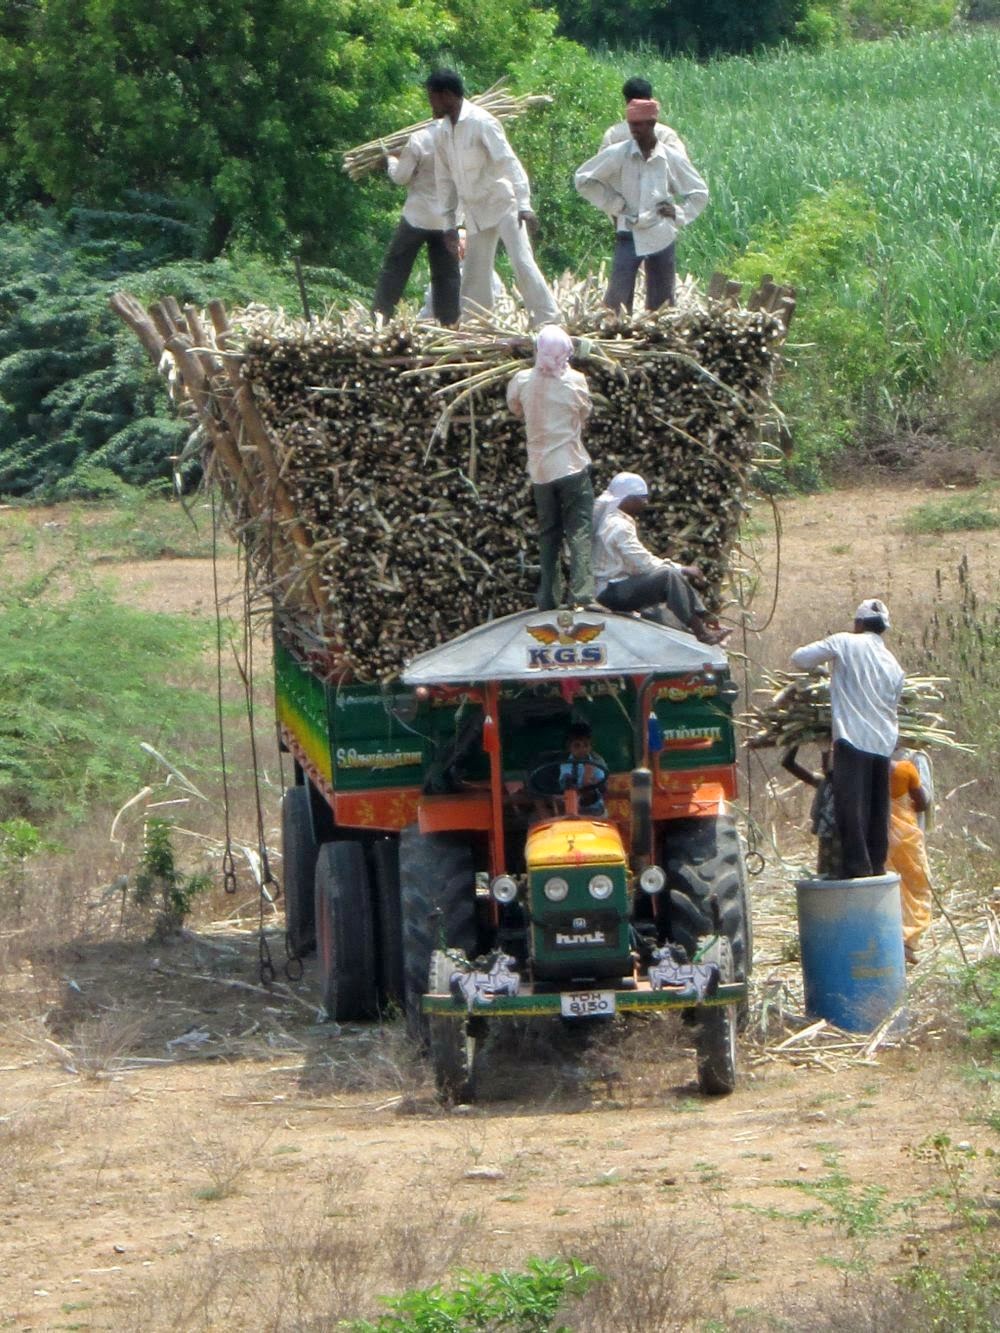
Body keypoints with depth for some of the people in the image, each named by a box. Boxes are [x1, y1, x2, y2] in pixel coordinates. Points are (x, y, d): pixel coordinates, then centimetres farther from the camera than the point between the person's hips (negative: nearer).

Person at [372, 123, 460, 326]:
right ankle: (449, 323, 5)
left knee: (395, 269, 5)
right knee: (447, 274, 8)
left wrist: (390, 160, 10)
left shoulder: (419, 139, -14)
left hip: (418, 216, -3)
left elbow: (400, 176, -8)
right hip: (447, 219, 3)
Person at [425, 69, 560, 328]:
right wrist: (449, 224, 14)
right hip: (475, 214, 7)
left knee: (522, 263, -16)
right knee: (474, 276, 7)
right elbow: (445, 179, 15)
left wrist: (524, 204, -28)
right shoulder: (443, 131, 8)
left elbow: (510, 163, -20)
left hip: (503, 205, -7)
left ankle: (550, 323, -16)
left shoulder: (481, 122, -14)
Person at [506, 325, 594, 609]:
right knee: (580, 533, -2)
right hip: (572, 466, -3)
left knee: (548, 535, 12)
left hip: (540, 470, 3)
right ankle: (581, 594, -13)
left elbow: (515, 407, 15)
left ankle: (548, 599, 9)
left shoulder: (522, 381, -4)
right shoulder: (574, 381, -10)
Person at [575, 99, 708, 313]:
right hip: (629, 236, -2)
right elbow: (583, 179, 4)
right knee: (618, 298, -10)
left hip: (661, 237, 2)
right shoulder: (617, 155, -4)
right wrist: (613, 203, -1)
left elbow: (699, 193, 13)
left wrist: (680, 214, -1)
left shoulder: (672, 159, 0)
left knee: (662, 303, 6)